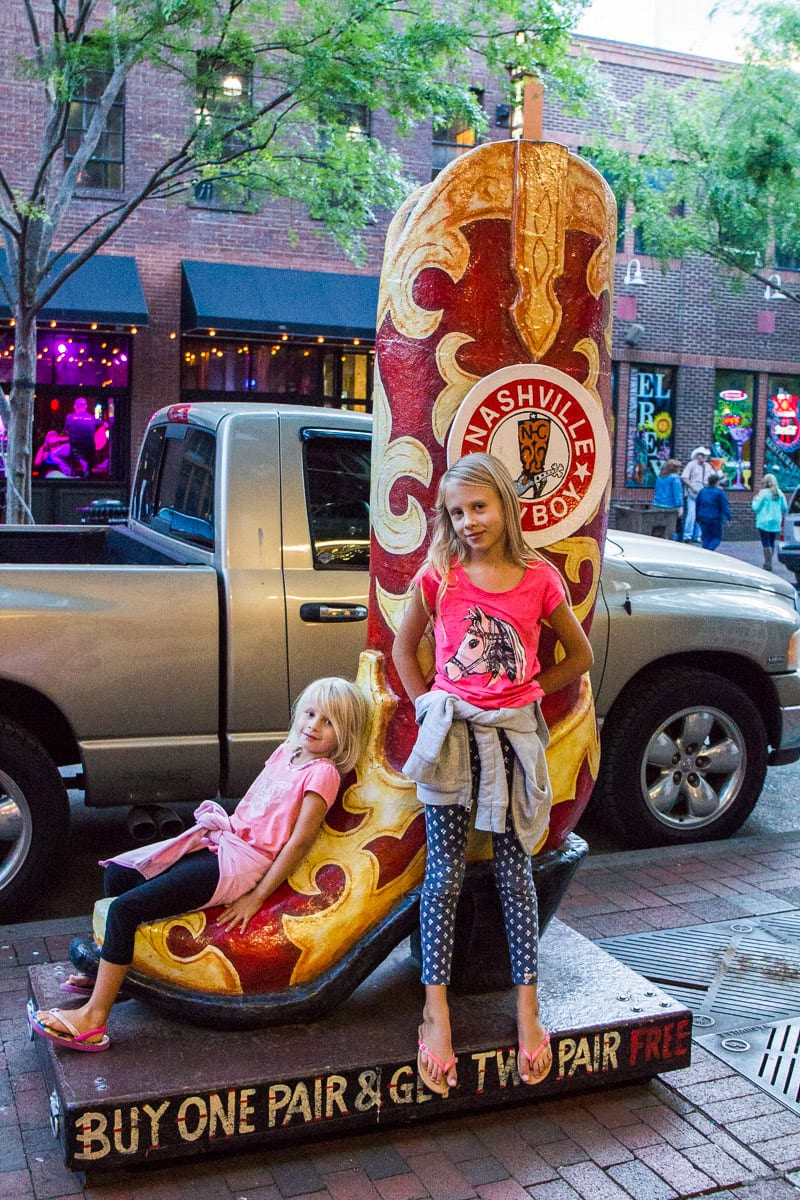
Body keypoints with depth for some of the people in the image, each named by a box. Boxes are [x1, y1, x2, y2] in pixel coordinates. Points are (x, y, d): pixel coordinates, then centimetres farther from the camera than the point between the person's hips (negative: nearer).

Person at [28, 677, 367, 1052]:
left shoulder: (322, 772, -11)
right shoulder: (285, 752, 14)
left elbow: (299, 841, -16)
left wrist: (256, 898, -16)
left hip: (245, 860, -9)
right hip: (221, 840, 9)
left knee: (126, 907, -16)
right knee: (118, 874, 6)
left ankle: (93, 1019, -10)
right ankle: (110, 969, 21)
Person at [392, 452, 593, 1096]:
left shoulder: (539, 580, -3)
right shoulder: (438, 575, -3)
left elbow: (580, 655, 10)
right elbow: (404, 646, 10)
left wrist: (526, 691, 2)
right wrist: (428, 707, 2)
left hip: (514, 731, 0)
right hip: (452, 729, 0)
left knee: (515, 867, 6)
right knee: (445, 870, 0)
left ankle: (528, 1009, 11)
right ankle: (437, 1013, 3)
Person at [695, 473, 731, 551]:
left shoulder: (702, 491, 8)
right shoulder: (720, 492, -7)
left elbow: (697, 506, 14)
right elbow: (725, 506, -10)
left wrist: (698, 518, 21)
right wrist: (728, 518, -8)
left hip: (703, 518, 4)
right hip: (715, 518, -4)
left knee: (706, 538, 12)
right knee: (716, 538, 7)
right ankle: (709, 551, -17)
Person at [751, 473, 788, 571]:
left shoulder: (763, 493, -10)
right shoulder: (780, 493, 6)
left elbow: (756, 507, -8)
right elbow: (785, 508, 8)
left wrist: (755, 499, 7)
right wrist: (782, 517, 25)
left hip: (764, 522, -6)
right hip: (776, 522, 6)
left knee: (766, 543, -4)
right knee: (771, 542, 16)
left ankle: (768, 564, -9)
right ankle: (769, 562, 21)